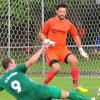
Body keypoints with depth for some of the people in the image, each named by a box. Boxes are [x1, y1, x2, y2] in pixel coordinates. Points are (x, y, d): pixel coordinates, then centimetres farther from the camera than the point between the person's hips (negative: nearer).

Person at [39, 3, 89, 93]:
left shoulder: (68, 23, 5)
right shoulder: (50, 22, -4)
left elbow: (75, 36, 16)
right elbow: (41, 33, 3)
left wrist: (81, 50, 15)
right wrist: (47, 41, -15)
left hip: (63, 49, 3)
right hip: (51, 49, -3)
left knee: (74, 61, -22)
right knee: (56, 68, -24)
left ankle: (76, 85, -6)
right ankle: (44, 85, 2)